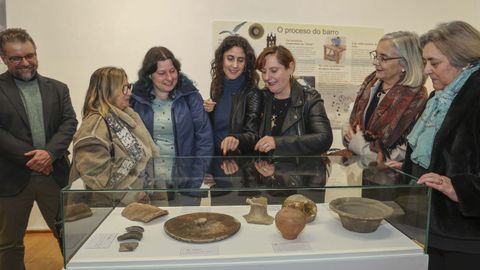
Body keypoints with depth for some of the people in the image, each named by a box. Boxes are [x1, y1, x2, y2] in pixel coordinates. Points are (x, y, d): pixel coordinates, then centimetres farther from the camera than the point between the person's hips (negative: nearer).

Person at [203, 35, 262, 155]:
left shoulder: (252, 92, -14)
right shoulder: (216, 84, 1)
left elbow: (252, 134, -22)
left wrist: (237, 139, -42)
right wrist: (208, 112, -7)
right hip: (214, 154, 4)